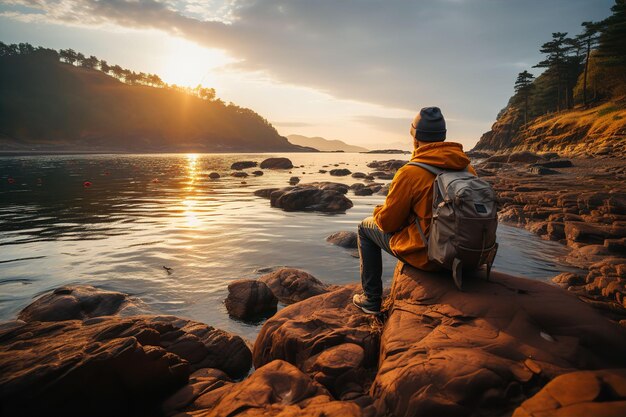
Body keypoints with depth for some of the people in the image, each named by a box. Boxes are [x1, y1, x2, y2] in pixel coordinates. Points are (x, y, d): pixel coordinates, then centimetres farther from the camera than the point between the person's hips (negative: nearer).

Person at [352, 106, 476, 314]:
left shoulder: (409, 173, -22)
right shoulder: (468, 168, -3)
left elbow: (387, 221, -13)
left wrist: (378, 211, 12)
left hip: (425, 256, -6)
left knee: (366, 227, 16)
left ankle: (371, 299, 23)